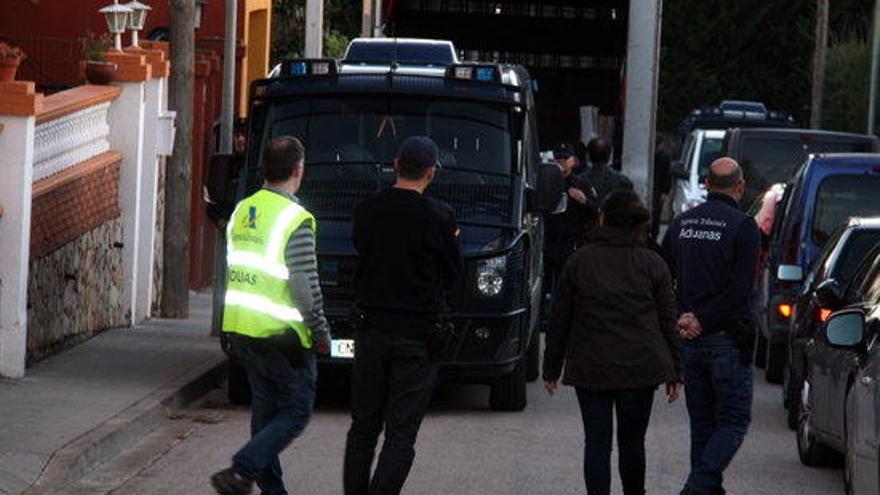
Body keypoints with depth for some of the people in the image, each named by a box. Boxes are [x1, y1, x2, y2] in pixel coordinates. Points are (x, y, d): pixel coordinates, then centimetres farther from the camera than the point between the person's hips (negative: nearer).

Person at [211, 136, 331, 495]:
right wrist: (321, 334, -5)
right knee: (296, 412, 1)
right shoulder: (295, 220, -16)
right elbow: (305, 287, -17)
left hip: (241, 331, 8)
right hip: (281, 334, -8)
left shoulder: (242, 211, 8)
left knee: (265, 410, 15)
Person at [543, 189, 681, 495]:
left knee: (597, 444, 2)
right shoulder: (653, 264, 1)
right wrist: (674, 373, 9)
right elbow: (668, 322, 3)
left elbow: (560, 320, 3)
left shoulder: (579, 262, 0)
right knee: (632, 441, 13)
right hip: (640, 367, 1)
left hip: (590, 367, -1)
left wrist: (551, 368, 12)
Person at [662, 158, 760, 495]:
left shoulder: (681, 223, 8)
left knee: (702, 424, 14)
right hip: (728, 340, -5)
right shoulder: (742, 226, -9)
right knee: (734, 421, 0)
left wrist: (680, 319, -2)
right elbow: (740, 287, -16)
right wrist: (701, 320, -12)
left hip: (689, 340, 5)